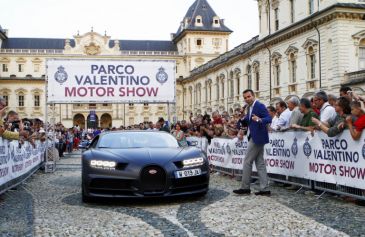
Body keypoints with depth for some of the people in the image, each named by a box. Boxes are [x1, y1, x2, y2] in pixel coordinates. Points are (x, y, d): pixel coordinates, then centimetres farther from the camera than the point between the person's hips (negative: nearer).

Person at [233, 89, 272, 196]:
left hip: (257, 137, -10)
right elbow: (247, 120, 18)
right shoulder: (250, 107, 15)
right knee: (260, 163, 8)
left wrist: (259, 120, -40)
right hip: (255, 137, 10)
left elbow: (269, 119, -23)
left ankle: (245, 187, 5)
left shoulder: (260, 106, -14)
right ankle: (265, 189, 11)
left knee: (247, 162, -4)